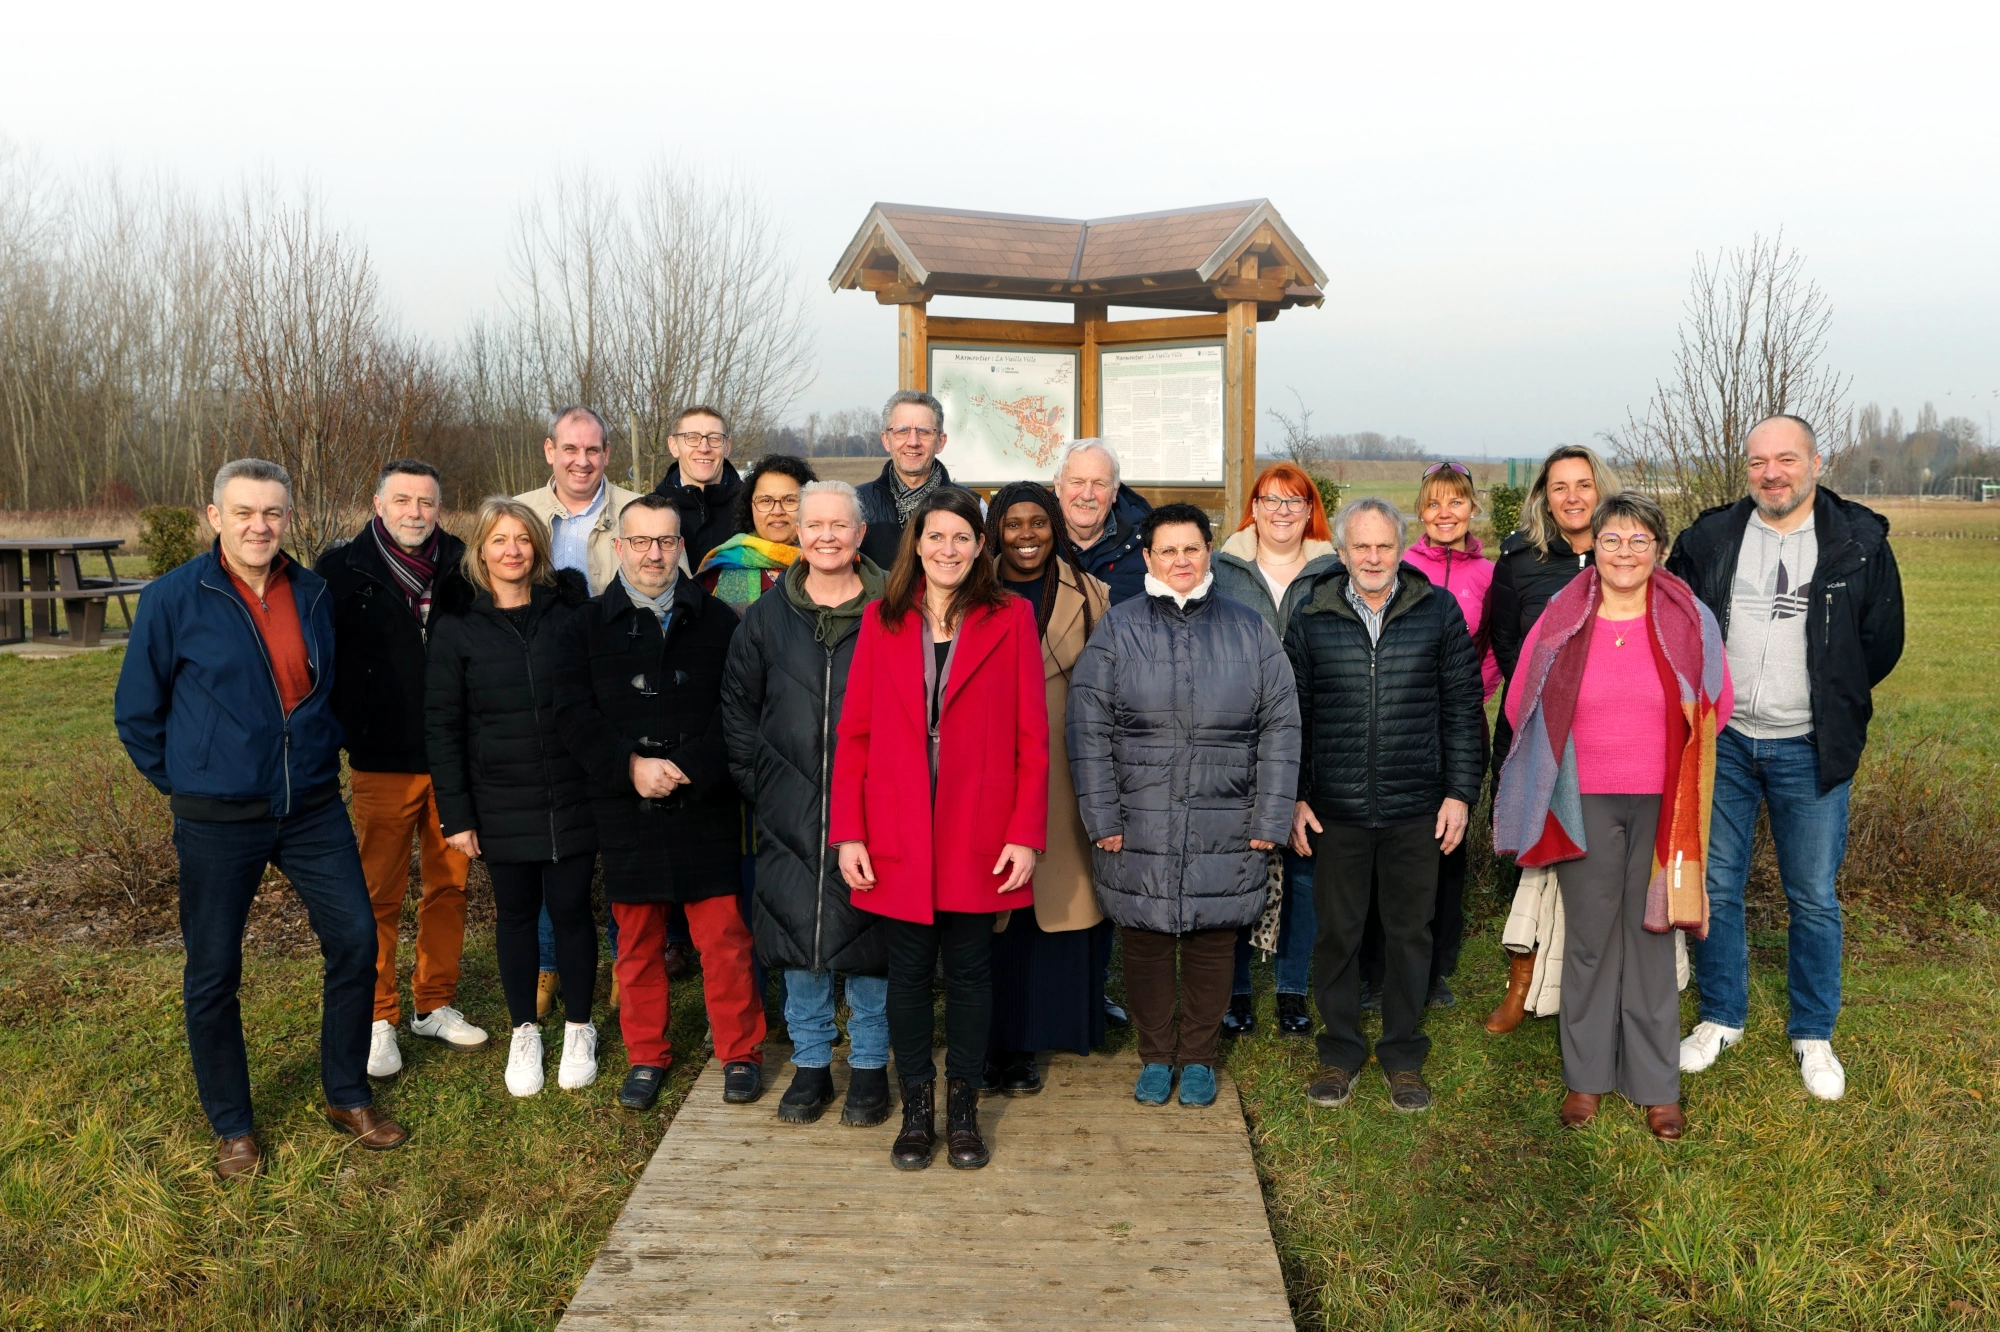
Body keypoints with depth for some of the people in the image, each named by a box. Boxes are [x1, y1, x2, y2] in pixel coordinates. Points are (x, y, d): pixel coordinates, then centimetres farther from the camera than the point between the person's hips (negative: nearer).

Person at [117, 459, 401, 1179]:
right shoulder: (174, 598, -8)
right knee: (212, 975, 6)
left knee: (355, 940, 3)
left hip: (313, 807, 3)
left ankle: (348, 1096, 22)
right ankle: (231, 1127, 24)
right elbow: (137, 712, 0)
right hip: (218, 821, -3)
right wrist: (186, 781, 2)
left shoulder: (314, 593, 2)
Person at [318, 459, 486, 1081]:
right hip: (383, 762, -3)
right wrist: (345, 730, -7)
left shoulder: (460, 565, 4)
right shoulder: (343, 569, -4)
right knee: (380, 896, 5)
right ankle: (379, 1020, 18)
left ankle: (436, 1006, 26)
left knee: (449, 884, 11)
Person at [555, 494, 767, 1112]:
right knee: (637, 941, 13)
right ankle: (646, 1055, 29)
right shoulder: (590, 625, 6)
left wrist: (685, 768, -16)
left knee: (724, 938, 2)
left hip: (706, 808, -1)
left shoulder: (716, 620, 2)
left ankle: (740, 1051, 20)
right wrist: (630, 766, -15)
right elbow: (573, 714, -2)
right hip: (625, 812, 2)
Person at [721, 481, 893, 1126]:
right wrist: (754, 778, 5)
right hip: (789, 809, 3)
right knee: (797, 929, 9)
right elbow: (737, 703, 12)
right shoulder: (768, 615, 7)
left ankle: (869, 1065, 22)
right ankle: (811, 1062, 25)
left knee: (868, 930, 5)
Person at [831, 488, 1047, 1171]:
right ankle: (917, 1108, 25)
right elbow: (854, 733, 3)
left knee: (970, 971, 10)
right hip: (898, 833, 1)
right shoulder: (883, 620, 5)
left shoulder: (1011, 618, 1)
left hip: (978, 832, -1)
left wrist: (1026, 834, -8)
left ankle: (963, 1108, 25)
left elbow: (1031, 736, -2)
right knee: (909, 971, 9)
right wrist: (848, 833, -3)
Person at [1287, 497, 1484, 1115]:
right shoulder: (1312, 616, 2)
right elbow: (1291, 712, 6)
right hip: (1336, 808, 0)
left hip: (1416, 808, 0)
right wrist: (1293, 797, 3)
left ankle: (1404, 1057, 27)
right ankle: (1339, 1053, 27)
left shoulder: (1438, 611, 1)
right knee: (1337, 932, 9)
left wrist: (1461, 791, -1)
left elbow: (1462, 708, 4)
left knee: (1410, 931, 10)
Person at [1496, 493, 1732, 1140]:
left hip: (1660, 806, 0)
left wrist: (1667, 763, 7)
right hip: (1584, 804, 0)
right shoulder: (1560, 621, 0)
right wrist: (1583, 756, 9)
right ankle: (1586, 1076, 20)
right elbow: (1522, 706, 8)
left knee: (1651, 935, 6)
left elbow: (1714, 709, 10)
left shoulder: (1690, 623, 0)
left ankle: (1655, 1084, 19)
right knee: (1588, 937, 7)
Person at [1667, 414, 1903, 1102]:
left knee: (1814, 898, 7)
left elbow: (1881, 643, 4)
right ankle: (1721, 1018, 25)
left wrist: (1830, 704, 5)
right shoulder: (1710, 538, 0)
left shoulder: (1860, 543, -3)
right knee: (1716, 887, 9)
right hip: (1721, 742, 2)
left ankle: (1813, 1035, 24)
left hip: (1808, 752, -1)